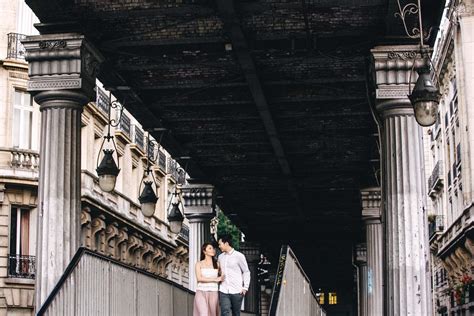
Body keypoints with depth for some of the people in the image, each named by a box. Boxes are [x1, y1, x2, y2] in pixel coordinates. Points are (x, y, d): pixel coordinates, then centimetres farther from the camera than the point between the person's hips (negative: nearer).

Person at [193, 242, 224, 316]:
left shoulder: (217, 264, 9)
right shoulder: (199, 264, 4)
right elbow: (199, 278, -10)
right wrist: (215, 279, -11)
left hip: (213, 294, 2)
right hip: (201, 293, -2)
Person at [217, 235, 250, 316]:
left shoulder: (239, 256, -4)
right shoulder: (220, 257, 11)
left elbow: (246, 272, 1)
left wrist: (245, 287, -5)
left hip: (236, 291, -3)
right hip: (223, 291, 3)